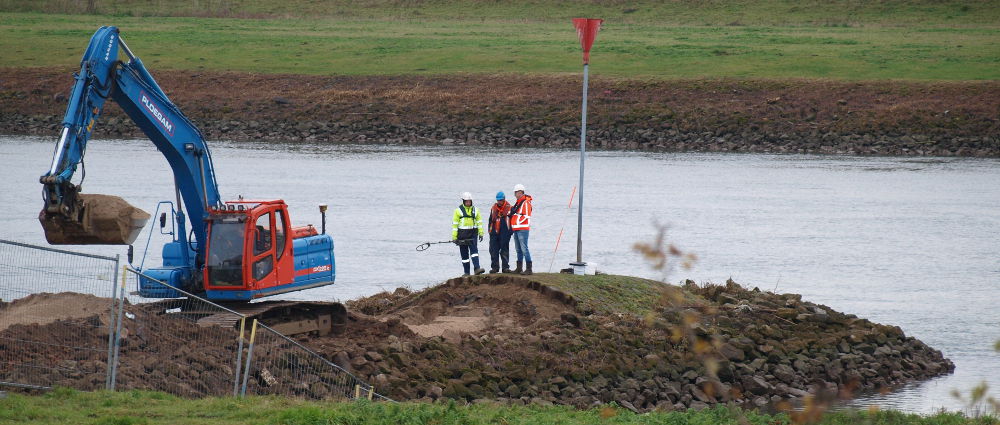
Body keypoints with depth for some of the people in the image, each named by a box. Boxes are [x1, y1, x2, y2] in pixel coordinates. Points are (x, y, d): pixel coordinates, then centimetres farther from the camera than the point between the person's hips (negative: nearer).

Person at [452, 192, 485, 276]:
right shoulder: (458, 210, 0)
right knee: (464, 253, 4)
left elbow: (479, 222, 13)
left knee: (474, 250, -16)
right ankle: (466, 273, 11)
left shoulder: (475, 210, 9)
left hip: (473, 234, 1)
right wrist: (454, 237, -7)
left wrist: (481, 233, 4)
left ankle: (477, 268, -25)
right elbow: (454, 224, -2)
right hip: (462, 234, -1)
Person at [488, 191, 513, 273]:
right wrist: (490, 230, 16)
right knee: (493, 250, 3)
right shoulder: (494, 208, 13)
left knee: (504, 251, -2)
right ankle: (494, 267, 9)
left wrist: (510, 231, -4)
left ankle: (505, 267, 3)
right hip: (494, 233, 4)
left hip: (504, 233, -4)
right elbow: (491, 220, 21)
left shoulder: (508, 208, -1)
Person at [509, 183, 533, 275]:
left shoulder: (526, 202, -12)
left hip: (522, 229, -10)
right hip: (516, 229, 10)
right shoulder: (518, 202, 19)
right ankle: (519, 268, 21)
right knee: (518, 249, 14)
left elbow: (526, 216, -17)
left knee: (524, 249, -13)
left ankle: (528, 269, -14)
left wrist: (517, 222, -14)